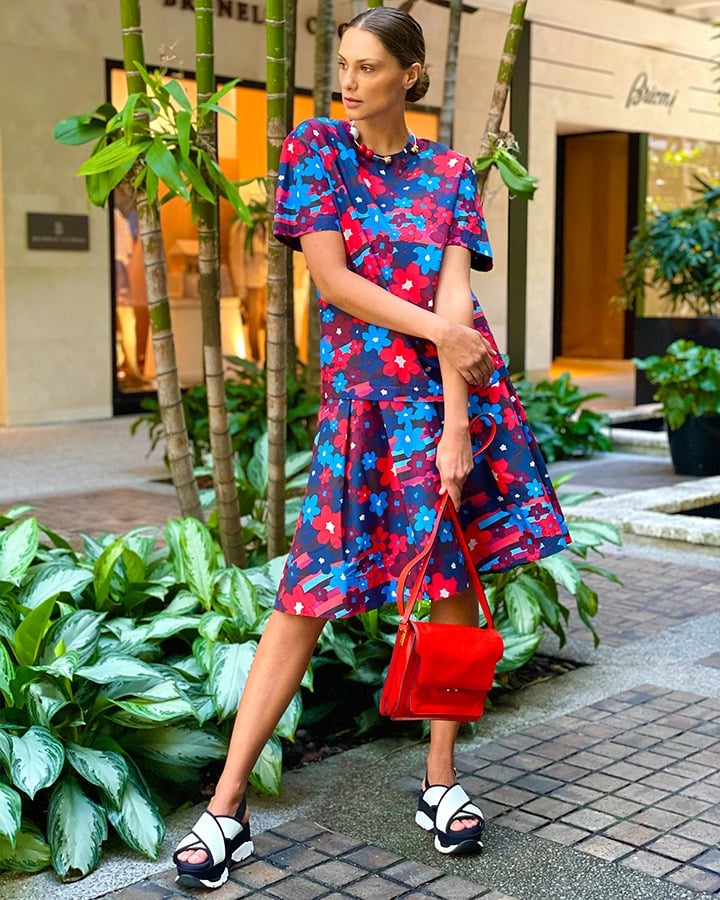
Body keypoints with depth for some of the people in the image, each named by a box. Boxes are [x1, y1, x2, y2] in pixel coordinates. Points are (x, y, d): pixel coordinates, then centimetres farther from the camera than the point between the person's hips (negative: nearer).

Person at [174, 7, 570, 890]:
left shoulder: (449, 173, 7)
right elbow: (330, 278, -5)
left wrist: (455, 425, -14)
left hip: (457, 394, 2)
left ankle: (440, 780, 21)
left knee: (453, 583, 4)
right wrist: (436, 329, -11)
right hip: (362, 396, -2)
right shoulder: (316, 148, 5)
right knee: (309, 591, -5)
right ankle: (226, 806, 1)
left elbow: (453, 295, -4)